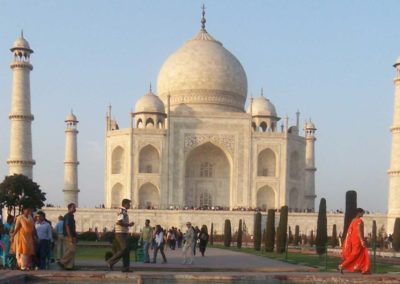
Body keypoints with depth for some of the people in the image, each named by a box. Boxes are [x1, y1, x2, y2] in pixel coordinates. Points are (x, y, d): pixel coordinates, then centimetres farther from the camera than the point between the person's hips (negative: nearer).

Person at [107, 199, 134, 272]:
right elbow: (119, 222, -25)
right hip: (121, 234, -10)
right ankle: (111, 261, -7)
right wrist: (128, 225, -13)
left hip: (124, 234, 10)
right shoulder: (121, 211, -12)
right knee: (124, 249, -15)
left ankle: (125, 268, 4)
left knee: (126, 251, 5)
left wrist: (129, 224, 11)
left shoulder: (124, 212, 19)